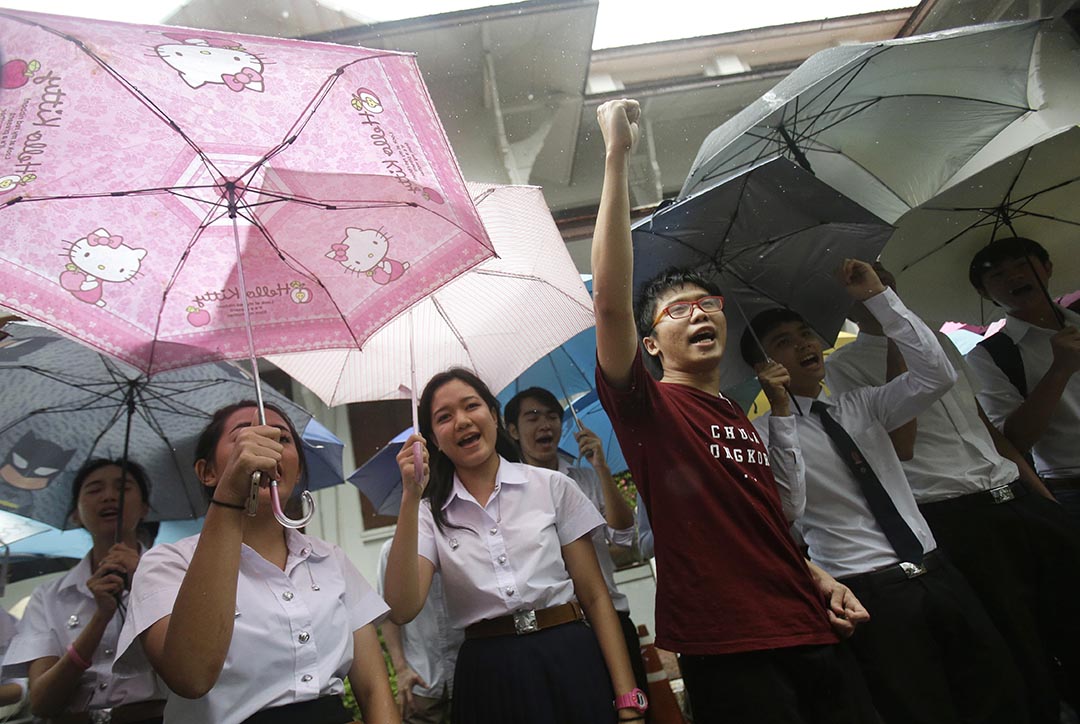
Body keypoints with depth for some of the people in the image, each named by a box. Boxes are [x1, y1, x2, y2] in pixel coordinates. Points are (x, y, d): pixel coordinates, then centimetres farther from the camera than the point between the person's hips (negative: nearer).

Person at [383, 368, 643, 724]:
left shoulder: (552, 486, -2)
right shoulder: (431, 514, 2)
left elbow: (595, 597, -1)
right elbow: (402, 609, -14)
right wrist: (411, 497, -18)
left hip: (569, 658, 0)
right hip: (487, 676, 1)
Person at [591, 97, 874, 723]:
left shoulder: (746, 422, 16)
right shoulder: (649, 407, -6)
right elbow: (610, 299, -22)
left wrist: (821, 580, 11)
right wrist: (617, 157, -22)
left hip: (814, 637, 7)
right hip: (728, 653, -7)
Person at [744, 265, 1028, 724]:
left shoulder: (862, 406, 10)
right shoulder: (765, 434, -5)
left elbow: (937, 376, -1)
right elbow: (788, 510, -18)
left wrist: (877, 296, -4)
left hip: (937, 574, 6)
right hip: (869, 595, -5)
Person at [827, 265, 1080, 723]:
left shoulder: (940, 341, 19)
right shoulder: (844, 364, -1)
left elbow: (985, 425, 22)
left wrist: (1042, 491, 16)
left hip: (1019, 496, 6)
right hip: (954, 517, -6)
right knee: (1023, 657, 1)